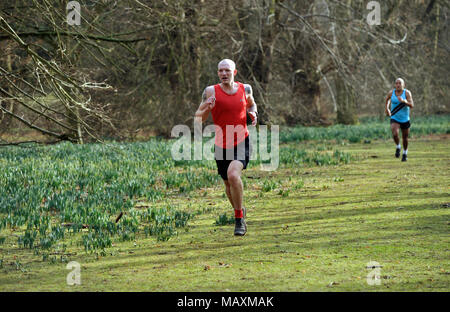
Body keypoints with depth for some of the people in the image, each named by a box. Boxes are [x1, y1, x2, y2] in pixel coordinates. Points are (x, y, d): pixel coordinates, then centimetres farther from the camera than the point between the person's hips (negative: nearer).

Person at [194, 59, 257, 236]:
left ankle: (239, 219, -14)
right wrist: (207, 108, -24)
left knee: (233, 174, -26)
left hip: (241, 143, -2)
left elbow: (251, 104, 24)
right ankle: (240, 211, 44)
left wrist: (253, 113, 1)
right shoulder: (211, 91, -6)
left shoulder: (245, 89, 1)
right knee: (228, 184, 14)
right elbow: (198, 119, -3)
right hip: (221, 146, 2)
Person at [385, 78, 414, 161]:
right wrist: (387, 109, 17)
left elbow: (412, 105, -21)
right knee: (395, 134, -26)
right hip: (394, 119, 0)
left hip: (405, 119, 0)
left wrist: (403, 101, -36)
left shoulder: (407, 93, -12)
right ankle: (398, 147, 4)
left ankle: (405, 153, 39)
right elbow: (387, 99, 20)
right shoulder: (391, 93, -5)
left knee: (405, 138, 12)